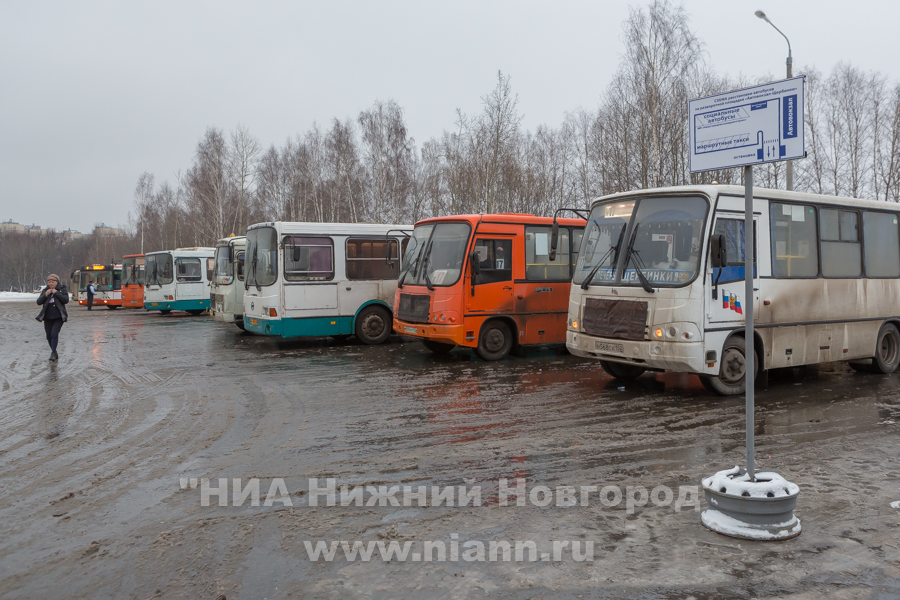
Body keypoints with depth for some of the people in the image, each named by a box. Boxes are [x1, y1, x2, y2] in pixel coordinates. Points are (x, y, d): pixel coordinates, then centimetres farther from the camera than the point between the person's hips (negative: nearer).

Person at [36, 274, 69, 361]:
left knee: (54, 333, -17)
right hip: (48, 317, 4)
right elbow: (39, 302, 2)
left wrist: (56, 293, -14)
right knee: (49, 336, 6)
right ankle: (54, 353, 20)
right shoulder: (45, 290, 9)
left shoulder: (62, 289, 1)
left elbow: (66, 300, -12)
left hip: (58, 317, -4)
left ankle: (53, 353, -12)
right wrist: (45, 295, -12)